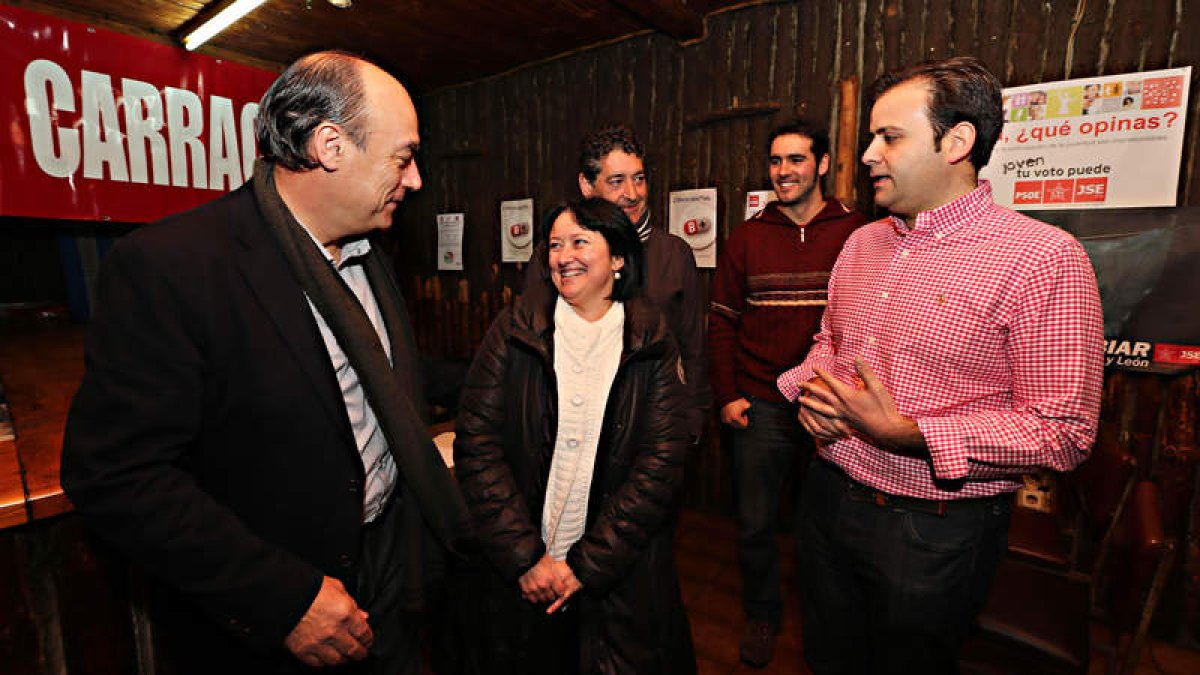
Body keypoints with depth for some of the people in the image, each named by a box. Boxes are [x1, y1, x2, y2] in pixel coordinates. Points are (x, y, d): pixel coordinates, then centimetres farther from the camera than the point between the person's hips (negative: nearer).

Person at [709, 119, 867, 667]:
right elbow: (722, 323, 3)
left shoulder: (857, 234, 0)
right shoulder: (746, 237, 4)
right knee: (755, 524, 12)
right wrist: (726, 395, -4)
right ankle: (761, 615, 38)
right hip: (759, 410, 1)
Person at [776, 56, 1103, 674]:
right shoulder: (862, 242, 5)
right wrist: (811, 387, -5)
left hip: (933, 530, -5)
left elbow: (1063, 433, -17)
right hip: (828, 500, 6)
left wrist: (905, 432, -26)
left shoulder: (1043, 258, -16)